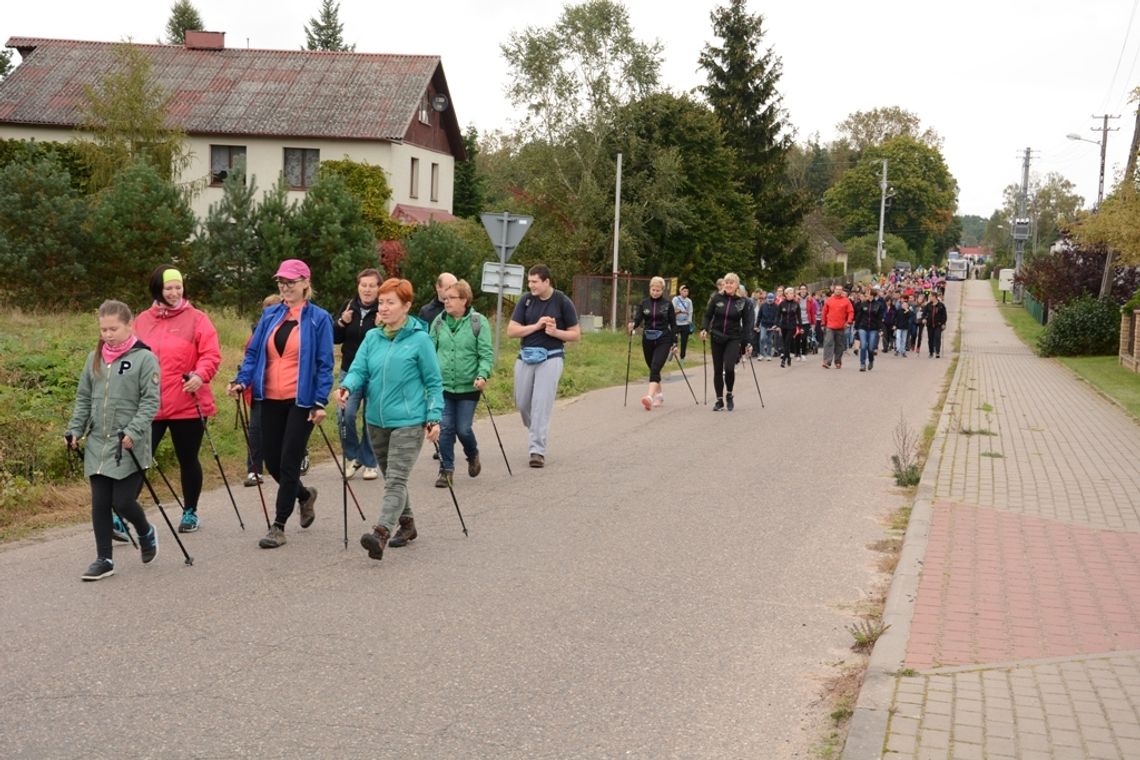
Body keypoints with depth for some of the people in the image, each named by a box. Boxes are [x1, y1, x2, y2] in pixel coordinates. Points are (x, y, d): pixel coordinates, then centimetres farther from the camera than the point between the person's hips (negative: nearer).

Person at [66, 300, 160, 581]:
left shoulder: (144, 358, -7)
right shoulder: (95, 358, 11)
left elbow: (150, 402, -10)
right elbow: (83, 398, 16)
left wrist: (133, 432, -20)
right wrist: (75, 430, 6)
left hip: (130, 447, -5)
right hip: (98, 444, 5)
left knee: (123, 502, -5)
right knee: (100, 504, 5)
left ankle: (146, 532, 26)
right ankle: (104, 559, 15)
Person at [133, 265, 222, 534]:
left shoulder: (197, 319, -1)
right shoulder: (142, 321, 9)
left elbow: (211, 355, -7)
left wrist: (200, 375, -25)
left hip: (187, 406, -2)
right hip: (148, 406, 2)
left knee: (188, 460, 12)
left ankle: (190, 512, 27)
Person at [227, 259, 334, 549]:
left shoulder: (319, 318, -5)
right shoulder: (270, 315, 8)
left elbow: (324, 363, -6)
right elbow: (254, 352, 9)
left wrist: (320, 402, -12)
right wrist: (242, 380, -8)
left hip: (300, 401, -5)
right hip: (270, 400, 5)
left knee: (288, 463, -2)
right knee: (271, 461, 10)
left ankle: (279, 526, 8)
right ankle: (304, 494, 39)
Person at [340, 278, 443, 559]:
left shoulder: (419, 339, -6)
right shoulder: (372, 338, 7)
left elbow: (434, 383, -3)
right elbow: (359, 370, 0)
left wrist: (434, 418, -9)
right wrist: (347, 387, -22)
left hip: (408, 422, -6)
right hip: (376, 420, 6)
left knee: (396, 479, -16)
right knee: (391, 477, 17)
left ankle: (381, 533, -28)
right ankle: (406, 525, 34)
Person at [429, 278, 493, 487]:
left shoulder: (478, 322, -4)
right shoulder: (439, 322, 6)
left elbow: (486, 353, -7)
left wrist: (482, 375, -21)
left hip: (468, 387, -3)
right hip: (442, 385, 3)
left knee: (463, 429, 1)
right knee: (445, 428, -1)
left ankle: (473, 456, 32)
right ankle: (446, 470, 10)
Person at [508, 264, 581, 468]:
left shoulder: (563, 302, -4)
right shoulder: (525, 301, 3)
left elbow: (576, 335, 1)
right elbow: (511, 331, -1)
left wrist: (556, 332, -17)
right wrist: (537, 326, -13)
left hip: (550, 358, -4)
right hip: (525, 357, 4)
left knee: (541, 404, -9)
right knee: (522, 403, 9)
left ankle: (537, 450, -7)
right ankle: (535, 433, 36)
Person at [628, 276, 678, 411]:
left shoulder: (668, 305, 2)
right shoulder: (644, 304, 7)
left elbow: (673, 324, 5)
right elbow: (637, 319, -2)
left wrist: (674, 342, 1)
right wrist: (632, 325, -25)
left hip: (663, 341, -4)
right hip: (647, 340, 4)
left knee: (655, 368, -19)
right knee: (652, 368, 14)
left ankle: (650, 397, -33)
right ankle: (659, 395, 33)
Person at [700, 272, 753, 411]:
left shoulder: (743, 301, -3)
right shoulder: (717, 298, -2)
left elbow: (747, 323, 0)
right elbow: (708, 315, 6)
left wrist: (747, 342, -4)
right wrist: (704, 328, -12)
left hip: (734, 338, -2)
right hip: (717, 338, 2)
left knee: (729, 367, -18)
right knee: (717, 370, 6)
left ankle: (729, 395, 7)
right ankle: (719, 400, 18)